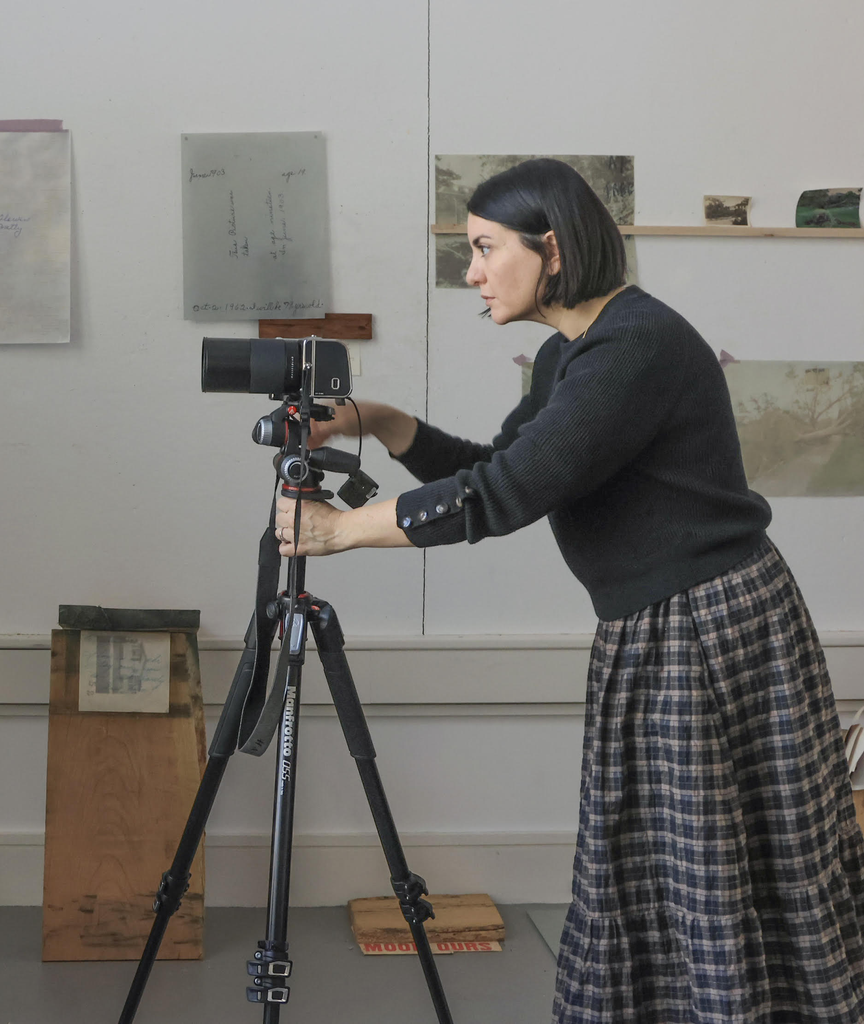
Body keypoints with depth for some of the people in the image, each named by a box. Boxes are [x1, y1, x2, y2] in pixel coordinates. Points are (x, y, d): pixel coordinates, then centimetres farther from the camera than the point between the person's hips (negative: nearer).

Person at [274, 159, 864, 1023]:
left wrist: (341, 529, -15)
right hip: (641, 644, 9)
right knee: (643, 889, 13)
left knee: (724, 892, 0)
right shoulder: (567, 354, 11)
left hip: (721, 637, -9)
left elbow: (505, 495, -24)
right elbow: (496, 469, 17)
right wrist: (376, 423, 5)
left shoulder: (640, 345, -20)